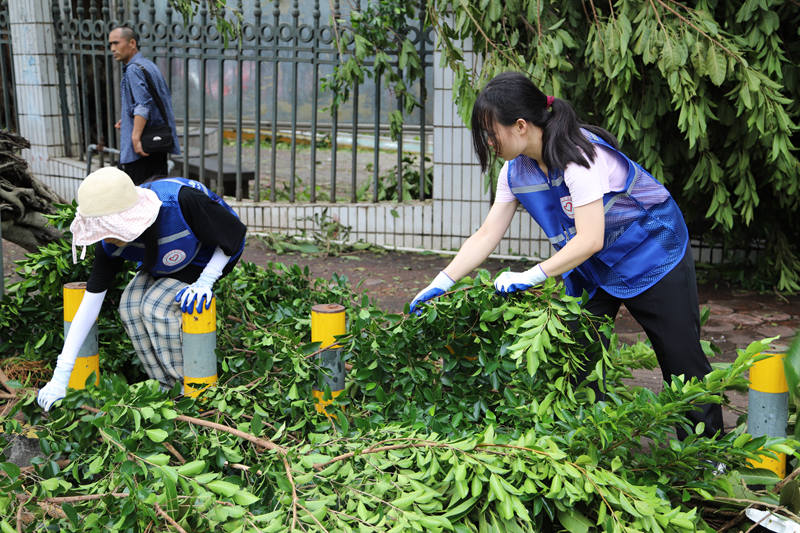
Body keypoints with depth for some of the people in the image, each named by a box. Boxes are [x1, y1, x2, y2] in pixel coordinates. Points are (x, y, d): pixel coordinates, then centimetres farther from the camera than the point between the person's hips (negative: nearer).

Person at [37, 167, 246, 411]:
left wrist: (205, 282, -30)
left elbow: (233, 234, -22)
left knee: (157, 305, -23)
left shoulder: (181, 201, -40)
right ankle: (167, 388, -3)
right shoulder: (111, 243, -23)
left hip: (214, 256, -5)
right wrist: (61, 374, -18)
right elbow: (92, 300, -17)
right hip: (168, 262, 5)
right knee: (131, 305, -16)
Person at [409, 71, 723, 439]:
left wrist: (531, 277, -34)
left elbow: (590, 239, -34)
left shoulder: (578, 154, -31)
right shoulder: (516, 171, -7)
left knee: (680, 357, 2)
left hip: (652, 253, -7)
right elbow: (487, 235, -4)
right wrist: (441, 283, -12)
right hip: (591, 269, 7)